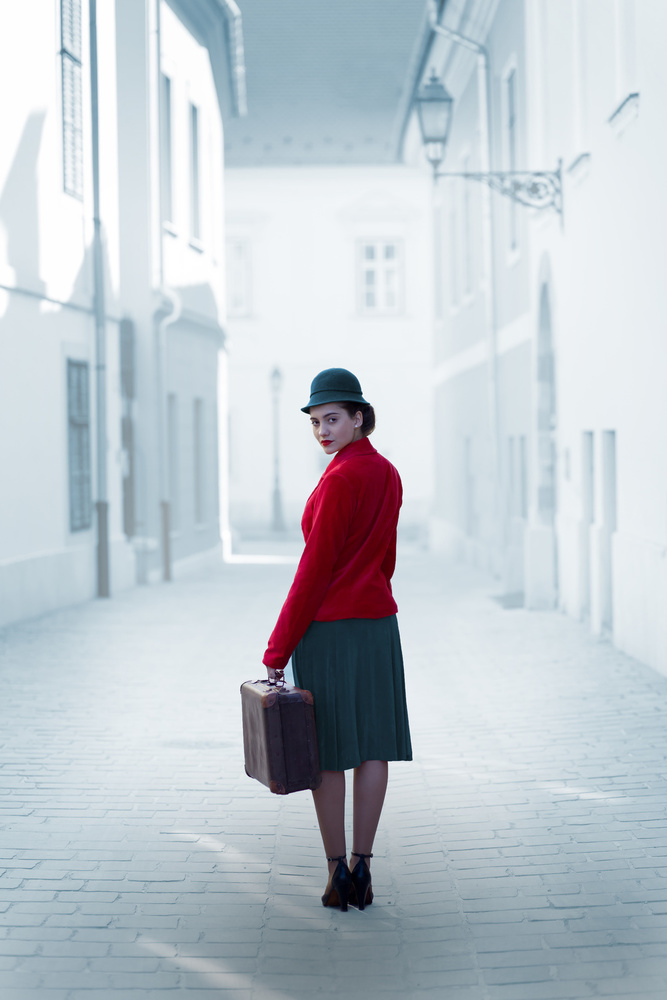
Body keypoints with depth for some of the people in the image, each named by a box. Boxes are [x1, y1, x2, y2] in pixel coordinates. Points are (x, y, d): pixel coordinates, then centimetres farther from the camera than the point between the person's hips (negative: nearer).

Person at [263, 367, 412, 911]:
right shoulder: (388, 473, 9)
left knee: (327, 752, 2)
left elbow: (316, 567, -17)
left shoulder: (341, 478, -16)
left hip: (328, 627, -8)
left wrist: (278, 649, -14)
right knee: (373, 748, 7)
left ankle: (337, 871, 5)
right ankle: (362, 869, 11)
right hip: (380, 622, 8)